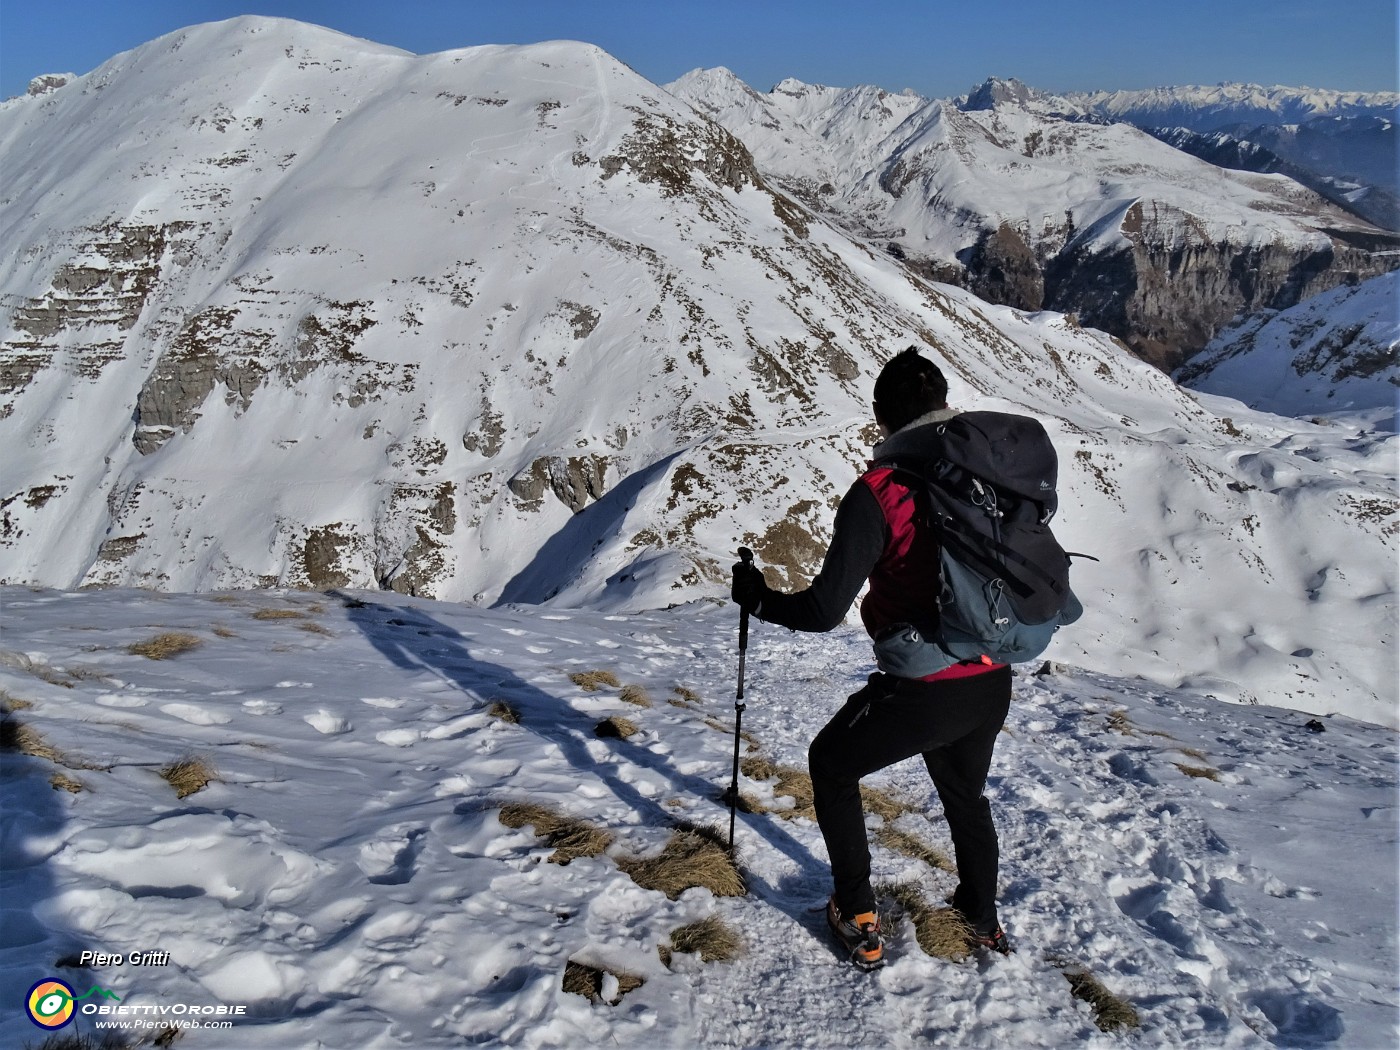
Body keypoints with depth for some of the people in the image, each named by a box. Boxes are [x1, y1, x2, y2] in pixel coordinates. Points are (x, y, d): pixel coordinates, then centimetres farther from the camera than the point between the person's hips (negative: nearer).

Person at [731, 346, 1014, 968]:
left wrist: (758, 599, 0)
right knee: (965, 795, 32)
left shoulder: (877, 493, -17)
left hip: (924, 692, -6)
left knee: (831, 762, 21)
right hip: (993, 685, 6)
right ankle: (983, 922, 49)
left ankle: (859, 920, 25)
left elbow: (824, 610, -17)